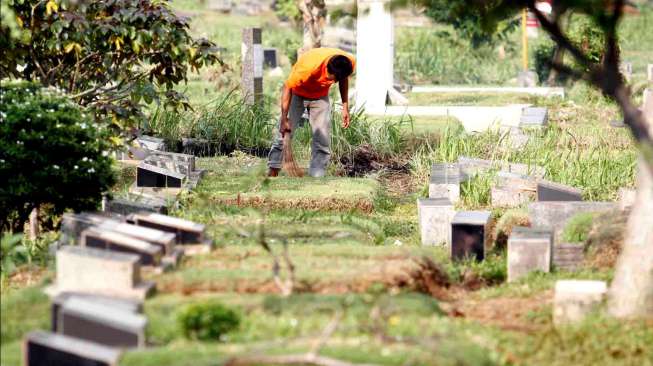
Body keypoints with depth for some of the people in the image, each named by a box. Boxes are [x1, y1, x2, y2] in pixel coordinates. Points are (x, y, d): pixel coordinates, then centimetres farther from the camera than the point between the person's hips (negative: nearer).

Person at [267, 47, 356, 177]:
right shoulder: (308, 66, -43)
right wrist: (284, 119, -26)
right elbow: (287, 87, -27)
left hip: (320, 96, 3)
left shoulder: (349, 63, -29)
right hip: (297, 94, -3)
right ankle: (273, 172, 7)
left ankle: (317, 178, -2)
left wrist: (345, 107, -1)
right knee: (284, 133, -4)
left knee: (322, 139, -5)